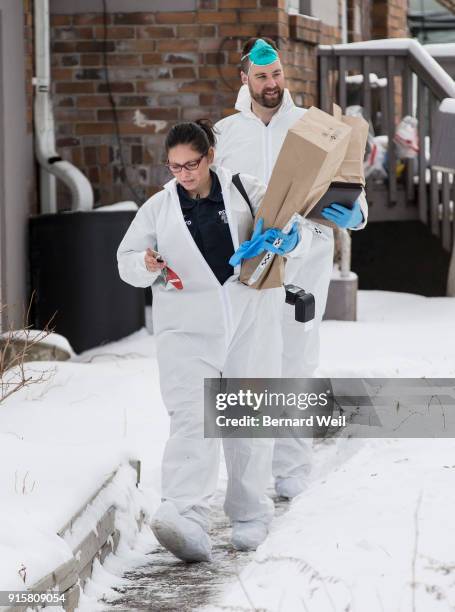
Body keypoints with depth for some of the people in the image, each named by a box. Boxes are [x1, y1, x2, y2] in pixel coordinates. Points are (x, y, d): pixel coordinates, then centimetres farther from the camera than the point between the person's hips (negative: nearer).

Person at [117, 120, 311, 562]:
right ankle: (185, 522, -31)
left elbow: (294, 235, 6)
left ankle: (249, 515, 25)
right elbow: (127, 257, 14)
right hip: (188, 330, 0)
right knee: (191, 420, -16)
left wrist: (288, 240, -19)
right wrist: (146, 266, -10)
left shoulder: (249, 192, 4)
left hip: (250, 325, 0)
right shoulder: (158, 209, 9)